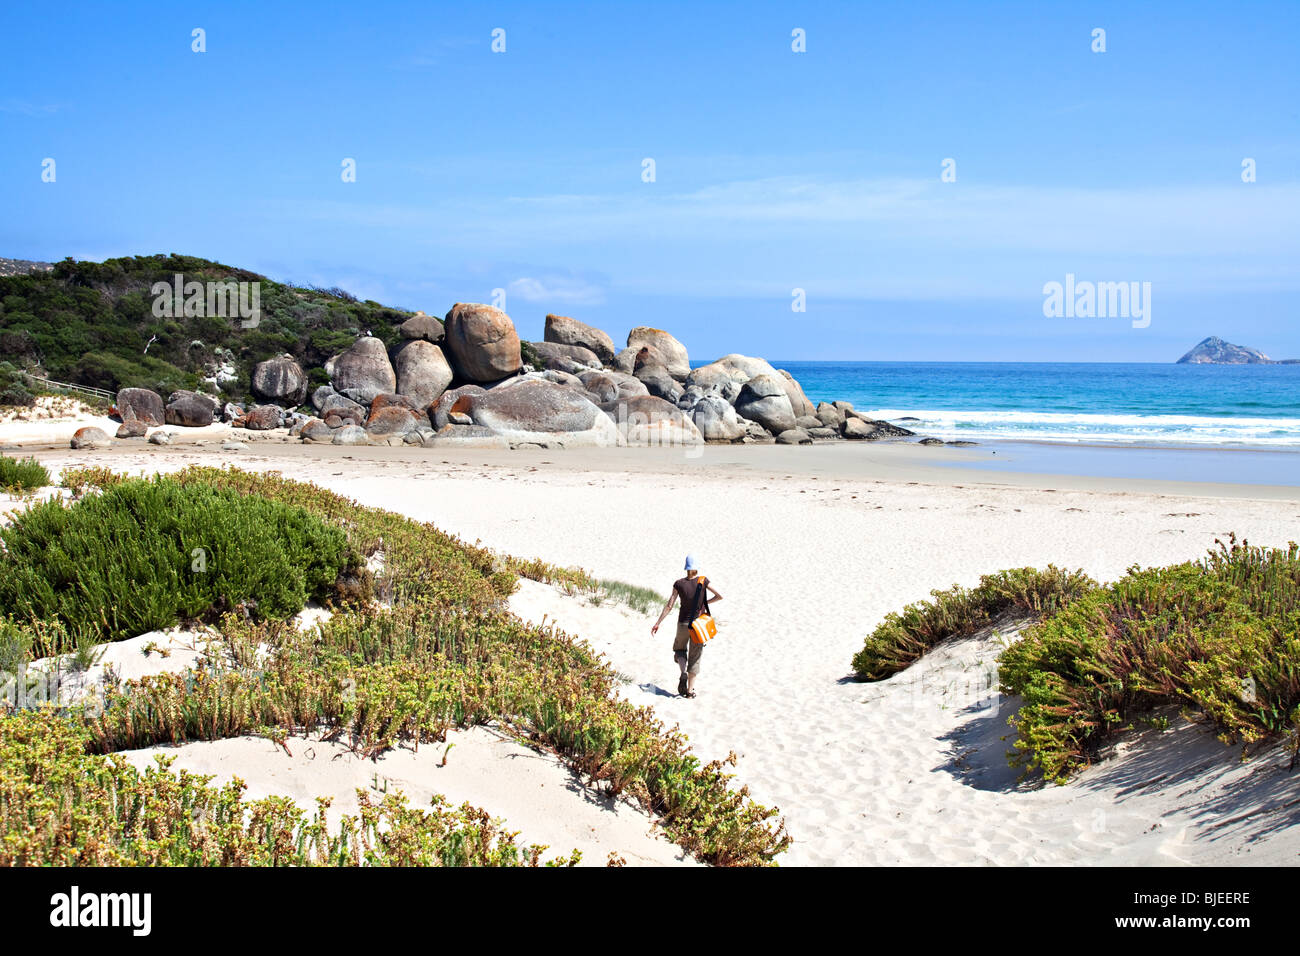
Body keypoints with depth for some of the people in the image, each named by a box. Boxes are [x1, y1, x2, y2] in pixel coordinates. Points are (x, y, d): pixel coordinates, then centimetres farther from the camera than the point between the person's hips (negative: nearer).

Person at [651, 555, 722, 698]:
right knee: (694, 657, 11)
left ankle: (683, 673, -4)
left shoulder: (679, 584, -9)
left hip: (683, 623, 0)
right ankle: (690, 690, 11)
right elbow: (720, 596, -11)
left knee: (679, 650, 24)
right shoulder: (703, 581, -9)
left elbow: (669, 606, -9)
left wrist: (658, 623, -2)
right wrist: (706, 602, 6)